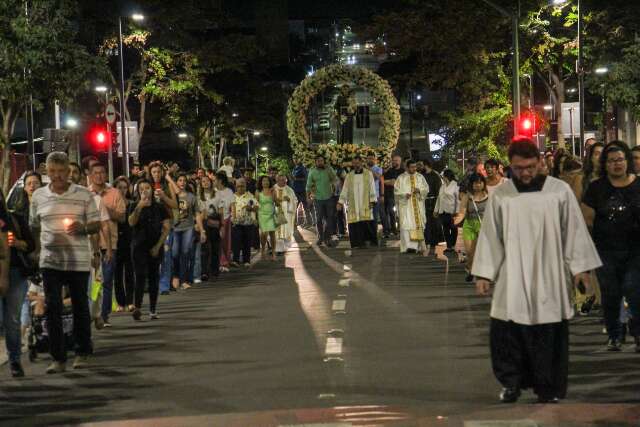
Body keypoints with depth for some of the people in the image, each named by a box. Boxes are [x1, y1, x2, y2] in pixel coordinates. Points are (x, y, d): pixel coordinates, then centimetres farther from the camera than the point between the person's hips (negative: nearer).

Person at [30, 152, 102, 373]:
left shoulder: (84, 195, 0)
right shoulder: (38, 196, 6)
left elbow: (96, 225, 2)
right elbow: (33, 228, 16)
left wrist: (83, 228, -18)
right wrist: (37, 248, 6)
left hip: (79, 261, -1)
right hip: (50, 261, 1)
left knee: (80, 307, 9)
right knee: (52, 309, -2)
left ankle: (82, 353, 24)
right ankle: (58, 358, 4)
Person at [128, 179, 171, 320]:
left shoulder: (159, 207, 5)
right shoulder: (134, 206, 3)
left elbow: (167, 227, 2)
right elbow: (131, 223, -14)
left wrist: (158, 245, -5)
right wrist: (139, 207, -26)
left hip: (155, 246, 2)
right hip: (139, 245, -2)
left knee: (153, 277, 5)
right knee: (141, 275, -14)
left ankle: (153, 310, 10)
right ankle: (137, 307, -24)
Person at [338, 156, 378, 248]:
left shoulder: (368, 174, 8)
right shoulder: (349, 176, 13)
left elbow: (372, 188, 5)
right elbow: (345, 189, 10)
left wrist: (372, 200, -4)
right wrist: (341, 202, 2)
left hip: (365, 203, -2)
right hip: (353, 204, 2)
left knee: (368, 222, -7)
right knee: (356, 224, -6)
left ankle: (371, 240, 4)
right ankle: (359, 242, -2)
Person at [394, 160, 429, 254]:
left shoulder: (420, 177, 12)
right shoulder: (401, 178, 5)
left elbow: (426, 188, 9)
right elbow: (396, 191, 0)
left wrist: (419, 190, -12)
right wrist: (405, 194, -18)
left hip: (418, 206, 3)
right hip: (405, 205, -3)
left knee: (418, 224, 0)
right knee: (406, 224, -13)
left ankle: (416, 245, 5)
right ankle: (408, 246, -20)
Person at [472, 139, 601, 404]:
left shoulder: (560, 191, 0)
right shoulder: (500, 196, 3)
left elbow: (574, 231, 4)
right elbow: (490, 236, 6)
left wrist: (580, 268, 1)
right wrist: (484, 273, 2)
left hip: (549, 278, -1)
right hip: (512, 280, 1)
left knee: (549, 336, 1)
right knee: (504, 333, -2)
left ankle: (548, 388, 13)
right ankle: (511, 382, 16)